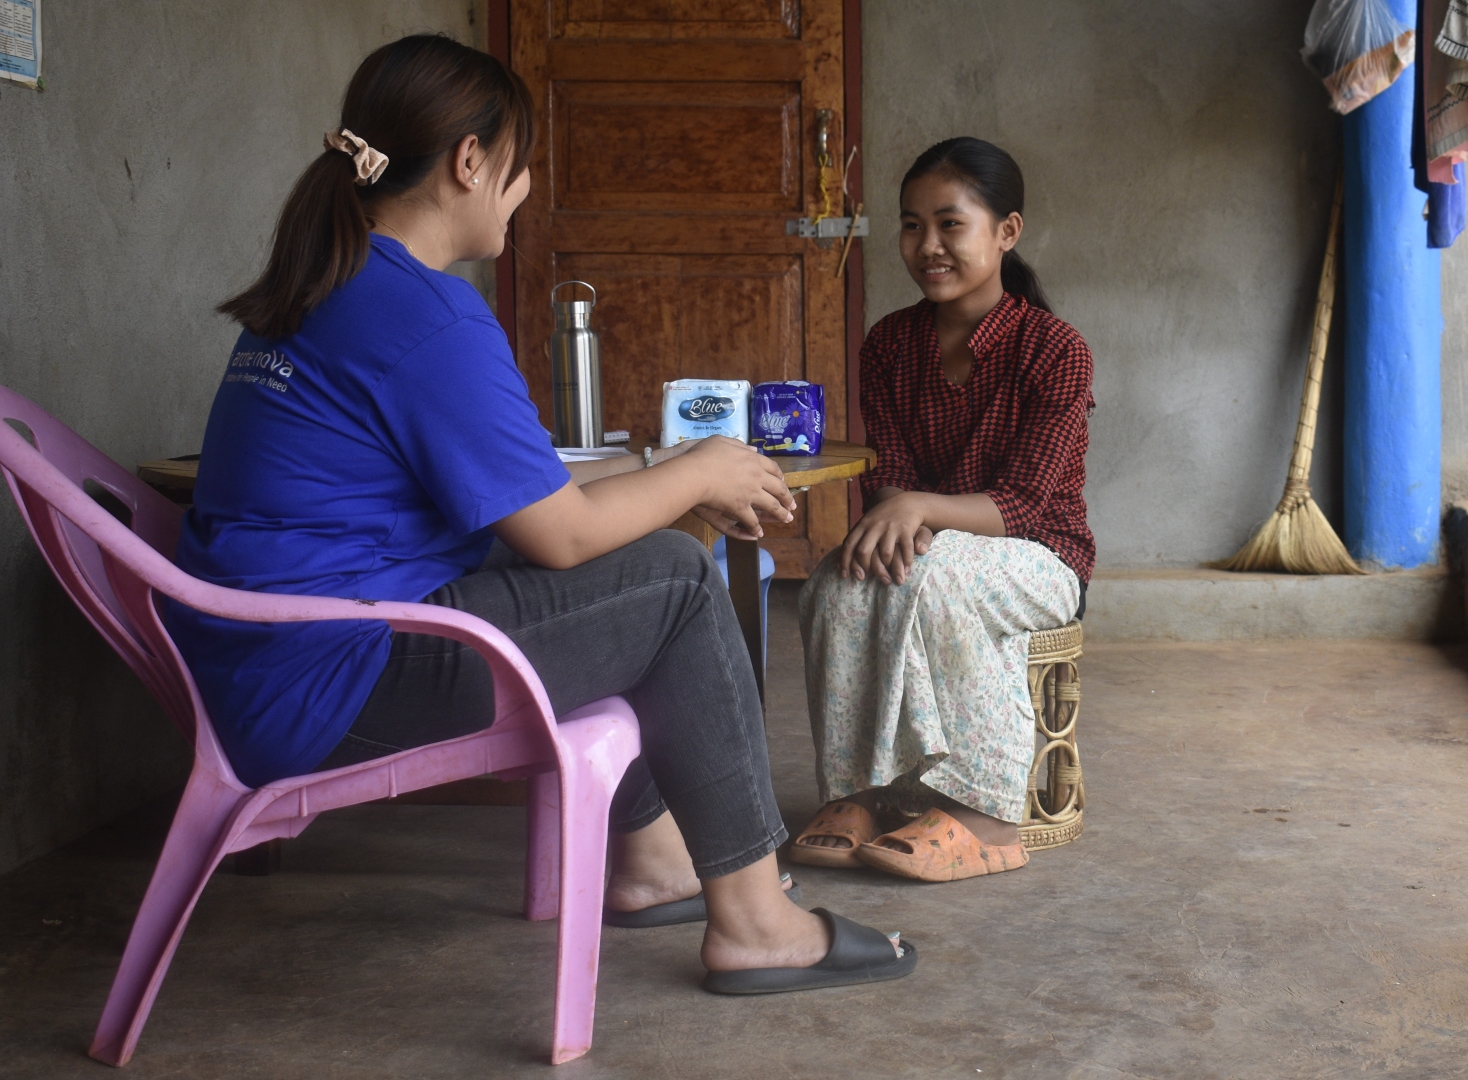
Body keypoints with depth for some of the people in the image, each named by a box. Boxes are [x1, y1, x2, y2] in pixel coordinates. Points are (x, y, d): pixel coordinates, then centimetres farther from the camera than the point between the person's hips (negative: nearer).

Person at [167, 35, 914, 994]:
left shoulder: (323, 287, 13)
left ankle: (649, 856, 29)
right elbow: (559, 534, -15)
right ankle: (751, 921, 0)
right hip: (327, 688, -10)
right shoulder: (430, 315, -18)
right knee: (680, 582, -6)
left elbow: (514, 483, 18)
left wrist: (673, 480, 17)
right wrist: (700, 475, 1)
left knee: (641, 560, 20)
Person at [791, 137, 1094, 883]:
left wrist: (919, 508, -35)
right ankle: (859, 791, -20)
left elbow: (1022, 503, -19)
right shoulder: (889, 345, 3)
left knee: (931, 572, -35)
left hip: (1037, 558, -4)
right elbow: (888, 476, -1)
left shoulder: (1055, 351, -13)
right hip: (922, 545, 4)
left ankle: (985, 813, -26)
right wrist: (887, 513, -26)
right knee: (840, 586, -28)